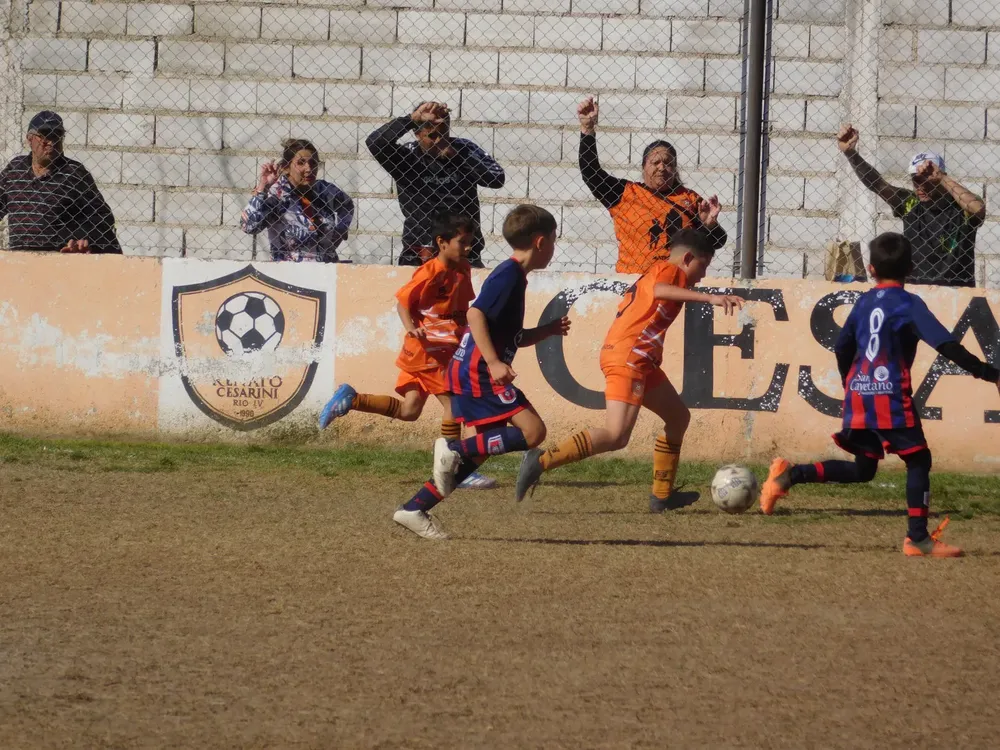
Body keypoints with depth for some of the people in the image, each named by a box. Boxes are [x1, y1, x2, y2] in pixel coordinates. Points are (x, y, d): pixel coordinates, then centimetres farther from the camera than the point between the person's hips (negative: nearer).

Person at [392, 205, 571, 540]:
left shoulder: (512, 275, 20)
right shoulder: (509, 274, -10)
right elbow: (476, 314, -23)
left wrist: (548, 330, 23)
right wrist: (494, 363, -28)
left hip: (466, 372, 10)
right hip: (478, 371, -10)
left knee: (481, 451, 13)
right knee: (532, 430, -16)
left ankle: (414, 509, 12)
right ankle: (454, 450, -19)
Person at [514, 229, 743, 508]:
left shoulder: (658, 272, 26)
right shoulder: (669, 270, -5)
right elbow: (659, 290, -28)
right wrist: (709, 298, -37)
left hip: (641, 360, 11)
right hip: (628, 357, -11)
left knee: (679, 417, 20)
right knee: (616, 436, -21)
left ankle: (662, 496, 22)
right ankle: (541, 462, -23)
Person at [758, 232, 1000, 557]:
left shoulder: (864, 302, 12)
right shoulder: (909, 305, -7)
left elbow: (843, 348, 19)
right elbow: (947, 345, -16)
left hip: (858, 394, 7)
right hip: (891, 396, -7)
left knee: (862, 469, 17)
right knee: (918, 460, 2)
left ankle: (790, 475, 5)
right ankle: (918, 539, -4)